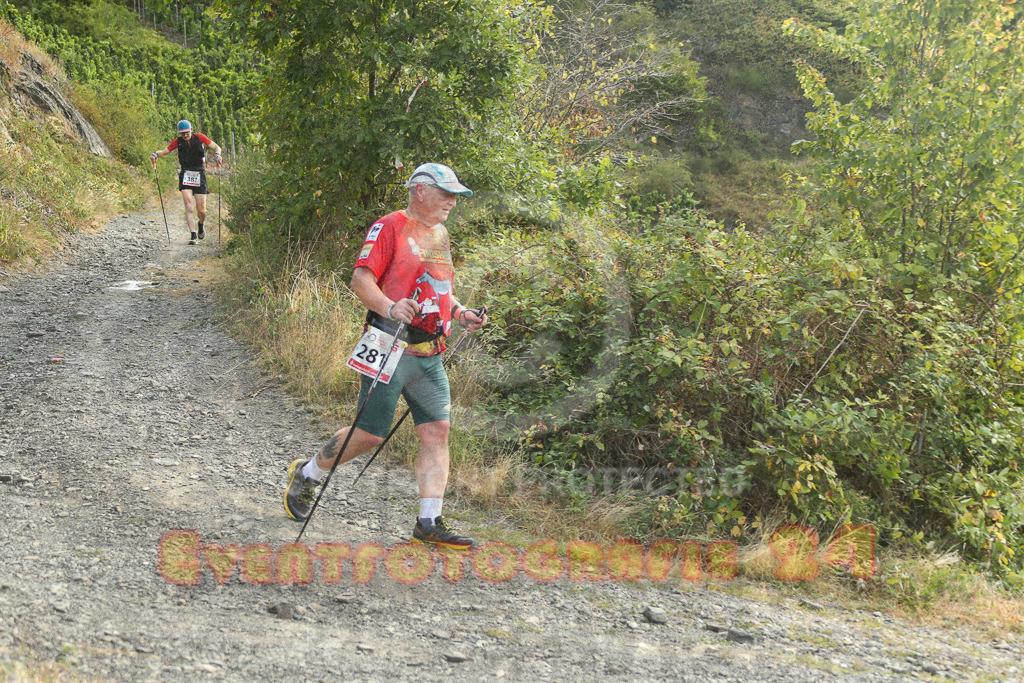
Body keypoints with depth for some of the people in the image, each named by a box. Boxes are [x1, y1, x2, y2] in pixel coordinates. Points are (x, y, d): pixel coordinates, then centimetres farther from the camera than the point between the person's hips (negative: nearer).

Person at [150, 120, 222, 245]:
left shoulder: (199, 137, -2)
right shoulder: (178, 141, 3)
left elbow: (216, 147, 2)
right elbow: (165, 151, 12)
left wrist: (217, 155, -20)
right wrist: (156, 154, -9)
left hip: (199, 175, -1)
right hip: (185, 175, 1)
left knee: (201, 210, 1)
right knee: (189, 205, -17)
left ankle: (201, 225, 36)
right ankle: (193, 235, -18)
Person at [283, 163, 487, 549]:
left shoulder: (440, 235, 20)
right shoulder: (390, 227, -6)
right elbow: (361, 279, -14)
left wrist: (459, 313, 12)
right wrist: (389, 307, -30)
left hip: (430, 354, 8)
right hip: (391, 348, -8)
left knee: (437, 432, -3)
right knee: (370, 434, -3)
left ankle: (429, 523, -1)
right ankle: (307, 475, 22)